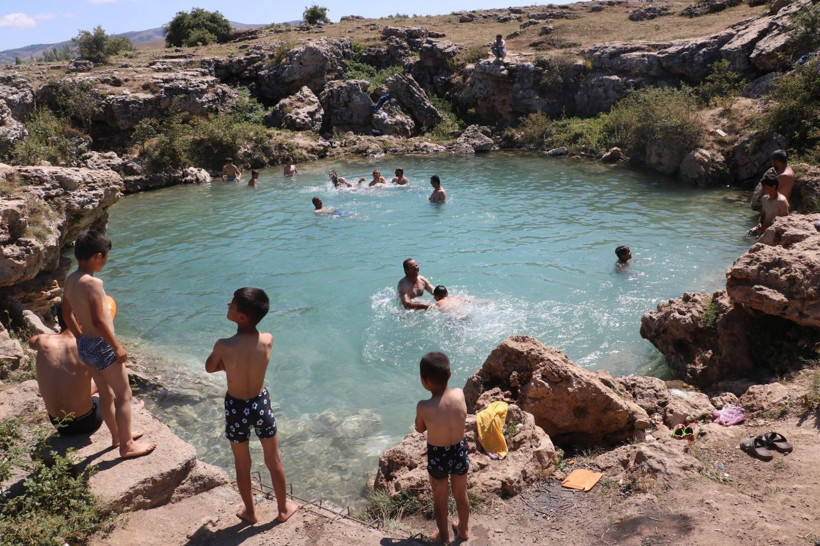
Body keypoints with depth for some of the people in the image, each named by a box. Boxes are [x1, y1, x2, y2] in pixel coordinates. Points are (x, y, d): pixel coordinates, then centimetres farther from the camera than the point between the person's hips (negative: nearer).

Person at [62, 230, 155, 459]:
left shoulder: (70, 280, 4)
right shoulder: (93, 283, -23)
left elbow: (67, 314, 15)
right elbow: (99, 321, -26)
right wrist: (117, 347, -16)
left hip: (85, 345, 9)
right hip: (101, 346, -9)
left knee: (106, 394, 23)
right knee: (124, 396, 6)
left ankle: (117, 435, 39)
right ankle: (127, 445, 16)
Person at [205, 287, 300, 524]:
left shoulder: (224, 346, -26)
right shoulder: (268, 340, -19)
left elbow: (210, 368, -4)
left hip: (236, 408, -2)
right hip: (261, 404, 2)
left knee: (242, 464, 21)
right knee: (274, 462, 21)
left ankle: (250, 511, 40)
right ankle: (283, 508, 39)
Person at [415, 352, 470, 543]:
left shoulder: (424, 407, -28)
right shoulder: (460, 394, -19)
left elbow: (420, 429, -6)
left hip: (437, 455, -3)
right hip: (459, 451, 3)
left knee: (440, 499, 23)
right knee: (461, 494, 27)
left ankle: (443, 535, 43)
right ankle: (463, 530, 49)